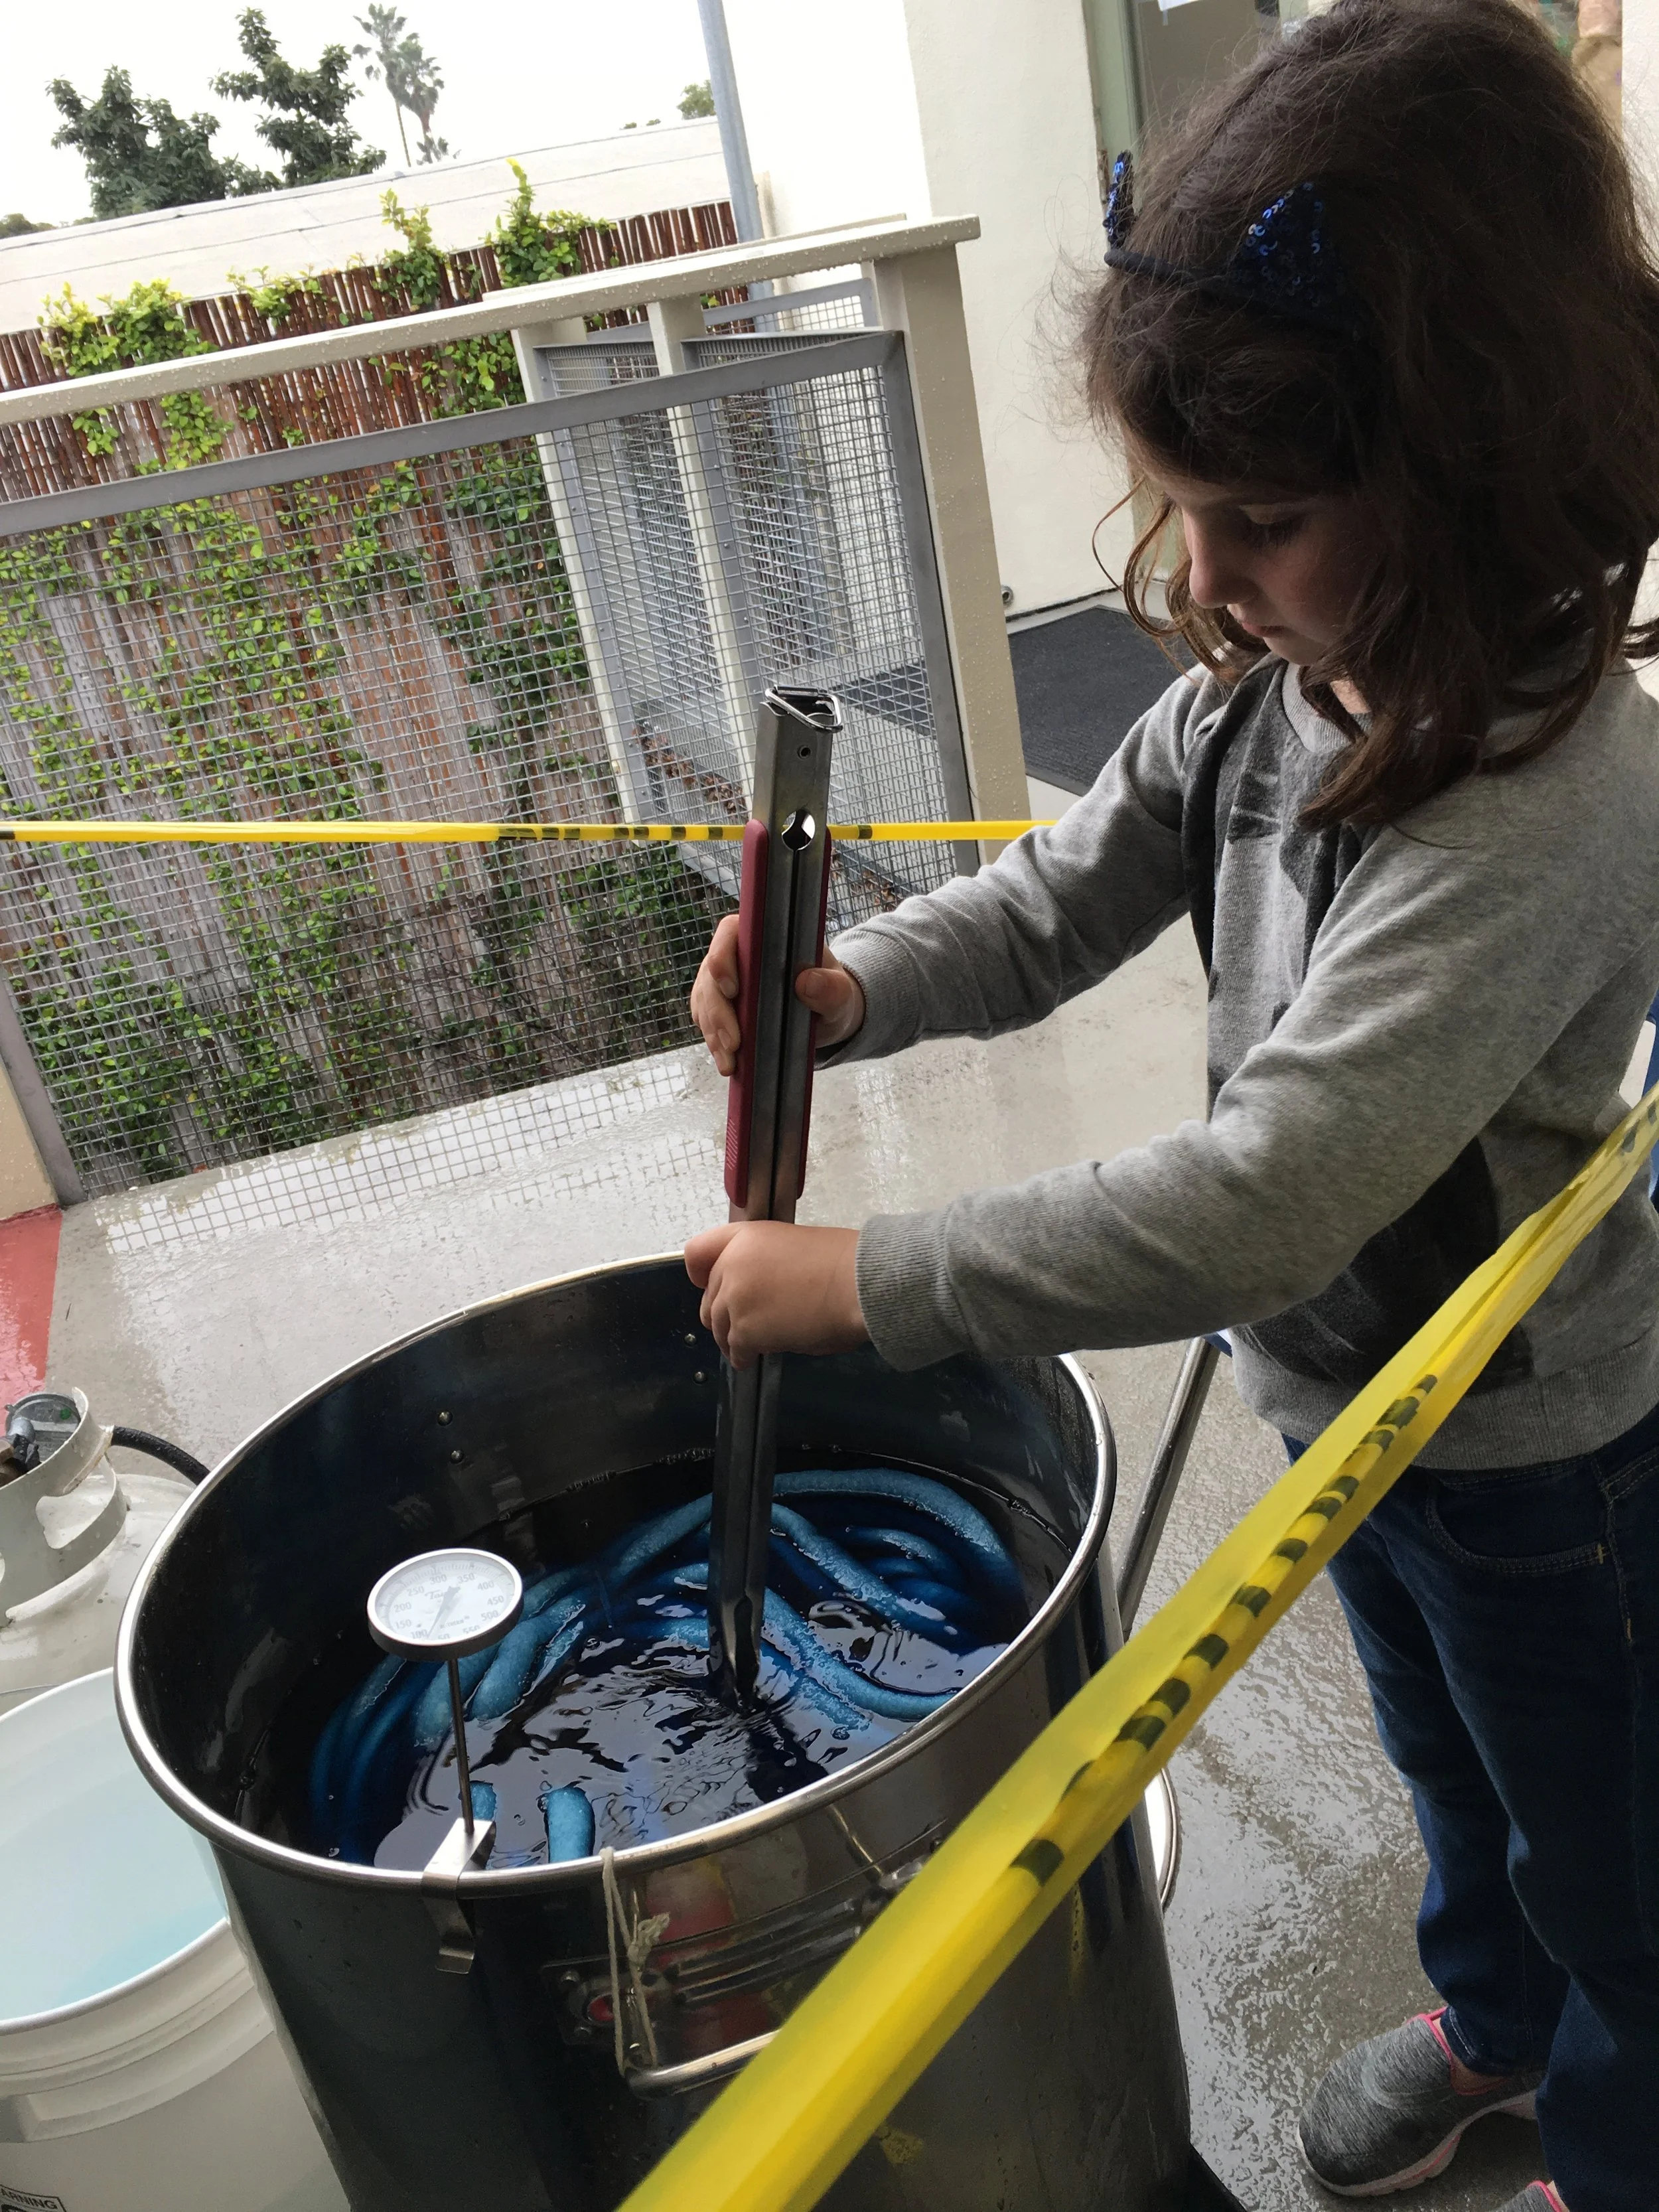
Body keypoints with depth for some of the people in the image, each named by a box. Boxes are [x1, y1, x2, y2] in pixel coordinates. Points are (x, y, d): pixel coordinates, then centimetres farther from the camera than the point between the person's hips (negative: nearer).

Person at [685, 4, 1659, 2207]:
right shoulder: (1271, 678, -11)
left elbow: (1264, 1199, -40)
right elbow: (1067, 896, -3)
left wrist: (864, 1280, -34)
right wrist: (850, 987, -23)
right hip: (1349, 1384, 7)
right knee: (1448, 1763, 32)